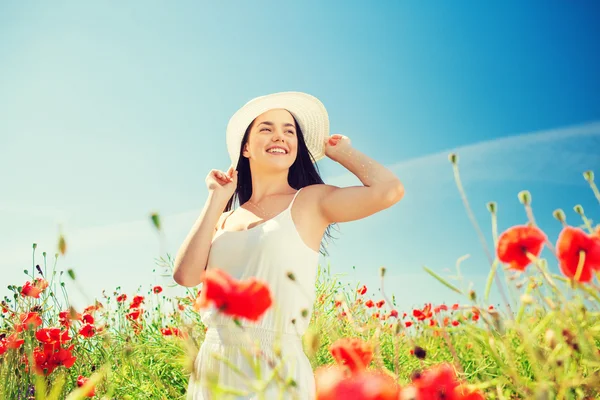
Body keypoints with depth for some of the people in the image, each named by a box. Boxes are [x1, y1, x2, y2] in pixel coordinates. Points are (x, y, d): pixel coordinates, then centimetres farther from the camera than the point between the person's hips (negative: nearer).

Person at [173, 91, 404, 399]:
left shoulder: (310, 200, -2)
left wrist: (342, 151, 1)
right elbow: (186, 275, -5)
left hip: (276, 366, -4)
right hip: (210, 366, 5)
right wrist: (217, 199, 1)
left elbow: (389, 189, -17)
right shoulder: (226, 220, 10)